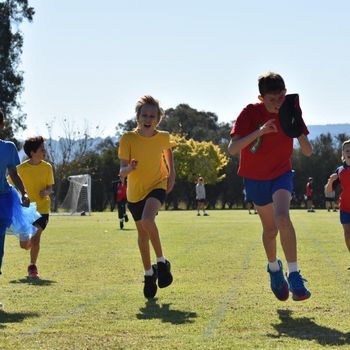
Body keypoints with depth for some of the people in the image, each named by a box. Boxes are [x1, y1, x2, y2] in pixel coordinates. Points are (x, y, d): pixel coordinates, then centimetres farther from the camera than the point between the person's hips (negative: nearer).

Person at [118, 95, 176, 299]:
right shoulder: (128, 139, -15)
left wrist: (172, 172, 6)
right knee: (142, 234, 12)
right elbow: (122, 171, -18)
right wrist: (129, 168, -41)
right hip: (135, 192, 2)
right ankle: (149, 274, 32)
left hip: (157, 186, -2)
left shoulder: (163, 137, -9)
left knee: (147, 220, -31)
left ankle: (161, 262, -13)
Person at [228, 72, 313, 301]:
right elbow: (232, 149, -27)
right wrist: (259, 132, -39)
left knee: (282, 218, -26)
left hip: (281, 173, 0)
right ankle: (274, 268, 40)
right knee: (270, 227, 11)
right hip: (255, 177, 0)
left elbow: (308, 152, -9)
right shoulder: (251, 113, -18)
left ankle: (294, 276, -23)